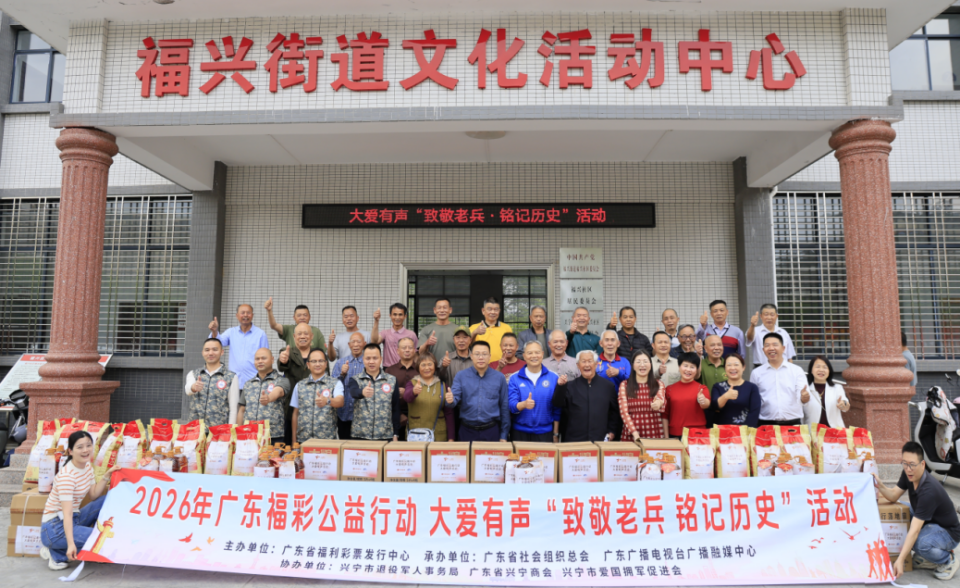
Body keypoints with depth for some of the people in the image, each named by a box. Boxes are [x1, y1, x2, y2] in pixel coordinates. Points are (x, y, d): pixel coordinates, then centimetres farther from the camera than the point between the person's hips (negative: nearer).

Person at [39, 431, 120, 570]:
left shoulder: (88, 466, 4)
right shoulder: (66, 475, -23)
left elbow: (94, 495, 7)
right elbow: (67, 513, -29)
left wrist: (107, 476, -4)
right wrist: (71, 544, -34)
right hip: (55, 527, -9)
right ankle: (56, 554, -7)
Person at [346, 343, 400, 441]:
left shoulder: (392, 380, 4)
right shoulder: (355, 380, 1)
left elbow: (396, 409, 6)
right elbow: (353, 392, -22)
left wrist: (395, 435, 3)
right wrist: (362, 392, -44)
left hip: (385, 437, 1)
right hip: (359, 436, 0)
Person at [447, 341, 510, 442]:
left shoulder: (499, 378, 1)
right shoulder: (461, 376, 1)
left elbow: (504, 407, 4)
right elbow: (455, 398, -7)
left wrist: (504, 435, 4)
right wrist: (451, 400, -32)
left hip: (491, 431, 0)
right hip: (467, 430, 0)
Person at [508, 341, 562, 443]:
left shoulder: (553, 378, 1)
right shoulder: (515, 379, 0)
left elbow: (557, 410, 4)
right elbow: (511, 405, -8)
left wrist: (556, 434, 4)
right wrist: (524, 404, -28)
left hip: (545, 433, 0)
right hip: (520, 433, 0)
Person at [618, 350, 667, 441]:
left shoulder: (658, 384, 6)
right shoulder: (624, 385, 3)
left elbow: (661, 397, -16)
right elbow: (624, 412, -5)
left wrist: (659, 402, -39)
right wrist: (635, 433, -18)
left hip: (655, 436, 1)